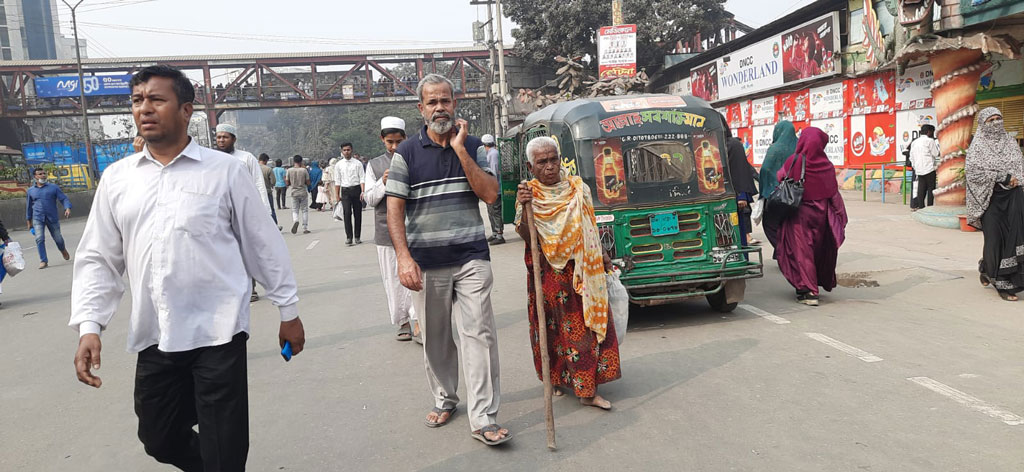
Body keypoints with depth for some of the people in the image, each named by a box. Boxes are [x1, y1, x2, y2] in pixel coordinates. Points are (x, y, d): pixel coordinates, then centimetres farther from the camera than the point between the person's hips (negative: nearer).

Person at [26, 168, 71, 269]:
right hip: (38, 219, 1)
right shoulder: (30, 191, 10)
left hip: (53, 218, -1)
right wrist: (29, 222, 17)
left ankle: (63, 250, 39)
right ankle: (43, 261, -9)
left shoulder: (53, 187, 4)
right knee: (39, 239, -13)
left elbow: (63, 198, -2)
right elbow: (28, 206, 17)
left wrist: (67, 208, -22)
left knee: (58, 239, 5)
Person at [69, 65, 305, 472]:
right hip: (153, 339, 4)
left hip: (217, 333, -4)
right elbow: (98, 259, 11)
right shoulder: (116, 178, 8)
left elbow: (264, 245, 2)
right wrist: (89, 327, -1)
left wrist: (289, 312, 4)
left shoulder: (225, 170, -2)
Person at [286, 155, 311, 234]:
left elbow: (287, 183, 0)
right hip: (303, 192, -1)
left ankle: (295, 221, -21)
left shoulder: (289, 170, -4)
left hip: (294, 193, 1)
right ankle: (305, 228, 9)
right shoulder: (304, 170, -8)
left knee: (295, 210, 9)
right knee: (304, 210, 9)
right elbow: (308, 183, -5)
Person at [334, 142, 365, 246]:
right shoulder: (338, 165, 7)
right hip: (345, 191, 0)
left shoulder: (357, 163, 3)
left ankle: (357, 237, 16)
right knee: (347, 213, -13)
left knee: (358, 214, 5)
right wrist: (337, 195, 4)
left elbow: (362, 178, 0)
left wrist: (362, 192, -11)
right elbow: (337, 181, 8)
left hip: (356, 189, 0)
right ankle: (348, 237, -9)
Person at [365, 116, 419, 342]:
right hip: (386, 229, 2)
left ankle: (417, 324, -6)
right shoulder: (374, 165, 9)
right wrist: (383, 182, -12)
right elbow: (370, 199, 5)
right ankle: (403, 323, 20)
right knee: (392, 279, 7)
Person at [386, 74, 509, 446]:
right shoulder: (407, 152, 2)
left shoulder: (472, 146, 6)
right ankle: (445, 398, 33)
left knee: (479, 333, -5)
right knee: (434, 337, 11)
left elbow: (490, 195, -6)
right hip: (426, 262, 0)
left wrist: (460, 149, -10)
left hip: (471, 258, 0)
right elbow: (394, 209, -3)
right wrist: (404, 257, -15)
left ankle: (484, 420, 0)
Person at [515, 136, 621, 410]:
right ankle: (558, 378, 21)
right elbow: (526, 236, -15)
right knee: (557, 326, 2)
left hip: (583, 269, 3)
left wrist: (602, 258, 19)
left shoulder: (578, 188, 6)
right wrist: (523, 208, -30)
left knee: (590, 320, 0)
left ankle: (589, 389, 6)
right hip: (550, 272, -3)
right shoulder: (529, 193, -4)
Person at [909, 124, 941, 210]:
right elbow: (936, 154, -3)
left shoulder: (914, 142, 14)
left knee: (921, 189, 6)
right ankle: (930, 207, -4)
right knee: (931, 188, -1)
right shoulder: (930, 141, -6)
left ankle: (921, 207, 3)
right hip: (929, 168, -6)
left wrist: (915, 167, 21)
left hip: (919, 169, 6)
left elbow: (911, 157, 15)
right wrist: (936, 143, 8)